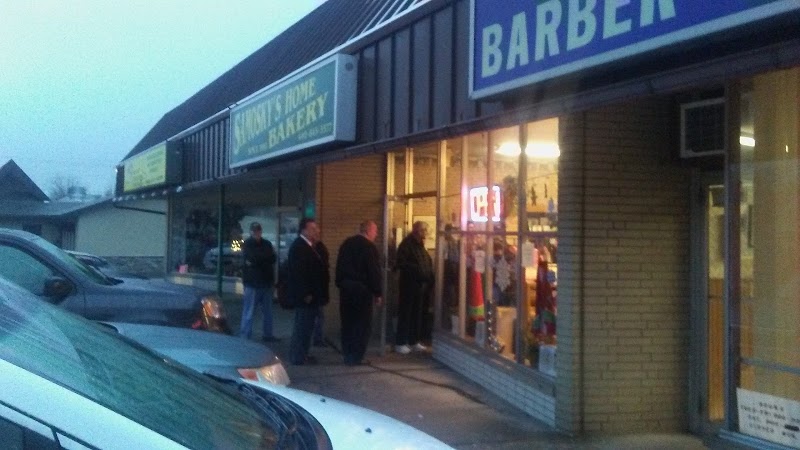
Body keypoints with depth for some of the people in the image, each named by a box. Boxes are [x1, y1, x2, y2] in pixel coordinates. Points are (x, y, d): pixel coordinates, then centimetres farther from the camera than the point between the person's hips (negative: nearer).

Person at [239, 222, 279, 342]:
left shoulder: (267, 244, 13)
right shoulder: (247, 244, -1)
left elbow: (273, 259, -2)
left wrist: (256, 260, -8)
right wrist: (265, 258, -5)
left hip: (266, 282, 5)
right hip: (252, 282, -5)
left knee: (268, 311, 11)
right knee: (248, 311, -5)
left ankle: (267, 334, 20)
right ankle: (244, 336, -2)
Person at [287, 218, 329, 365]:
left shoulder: (309, 246, 15)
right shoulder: (299, 246, -16)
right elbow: (298, 272, -22)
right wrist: (306, 294, -23)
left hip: (311, 295, 10)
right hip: (305, 296, -10)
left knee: (306, 325, 14)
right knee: (302, 326, -5)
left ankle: (301, 354, 22)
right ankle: (298, 357, 1)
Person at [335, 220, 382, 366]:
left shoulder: (346, 243, 9)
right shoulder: (369, 247, -12)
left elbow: (339, 266, 12)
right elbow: (374, 272, -14)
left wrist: (340, 284, 17)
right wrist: (378, 293, -8)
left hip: (345, 287, 7)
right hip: (362, 288, -7)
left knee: (348, 322, 13)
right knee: (362, 323, 1)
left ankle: (347, 355, 17)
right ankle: (355, 357, 0)